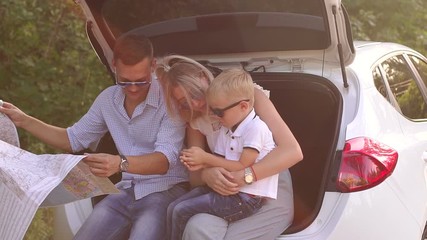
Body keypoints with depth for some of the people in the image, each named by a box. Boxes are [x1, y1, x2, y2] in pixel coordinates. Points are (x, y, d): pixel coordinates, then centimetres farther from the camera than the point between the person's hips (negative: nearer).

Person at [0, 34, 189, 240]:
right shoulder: (108, 99, 6)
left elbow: (166, 159, -23)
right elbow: (74, 139, 18)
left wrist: (121, 163, -41)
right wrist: (25, 121, 9)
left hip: (166, 190, -5)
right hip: (127, 191, 5)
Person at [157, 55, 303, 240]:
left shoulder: (249, 93, -9)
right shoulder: (196, 121, 8)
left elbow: (293, 151, -19)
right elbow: (194, 176, 4)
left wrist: (245, 176, -31)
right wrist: (206, 174, -21)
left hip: (271, 196, -4)